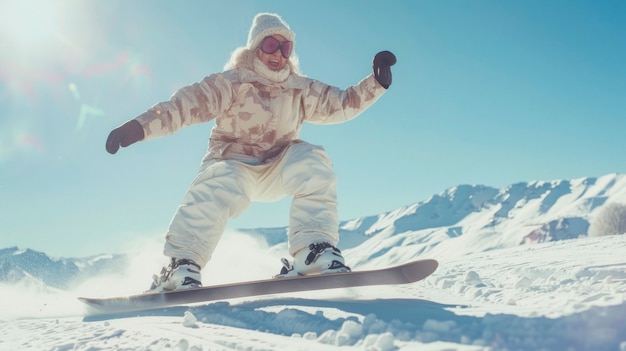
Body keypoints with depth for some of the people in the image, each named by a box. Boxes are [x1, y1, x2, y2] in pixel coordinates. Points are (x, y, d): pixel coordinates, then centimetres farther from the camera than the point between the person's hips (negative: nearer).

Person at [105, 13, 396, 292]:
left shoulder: (300, 89, 4)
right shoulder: (232, 82, -9)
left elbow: (341, 103, 3)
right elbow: (188, 103, -20)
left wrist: (377, 82, -12)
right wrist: (141, 125, -32)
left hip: (277, 169, 3)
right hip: (233, 164, -3)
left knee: (313, 164, -25)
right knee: (220, 188, -37)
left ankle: (314, 251, -31)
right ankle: (181, 265, -33)